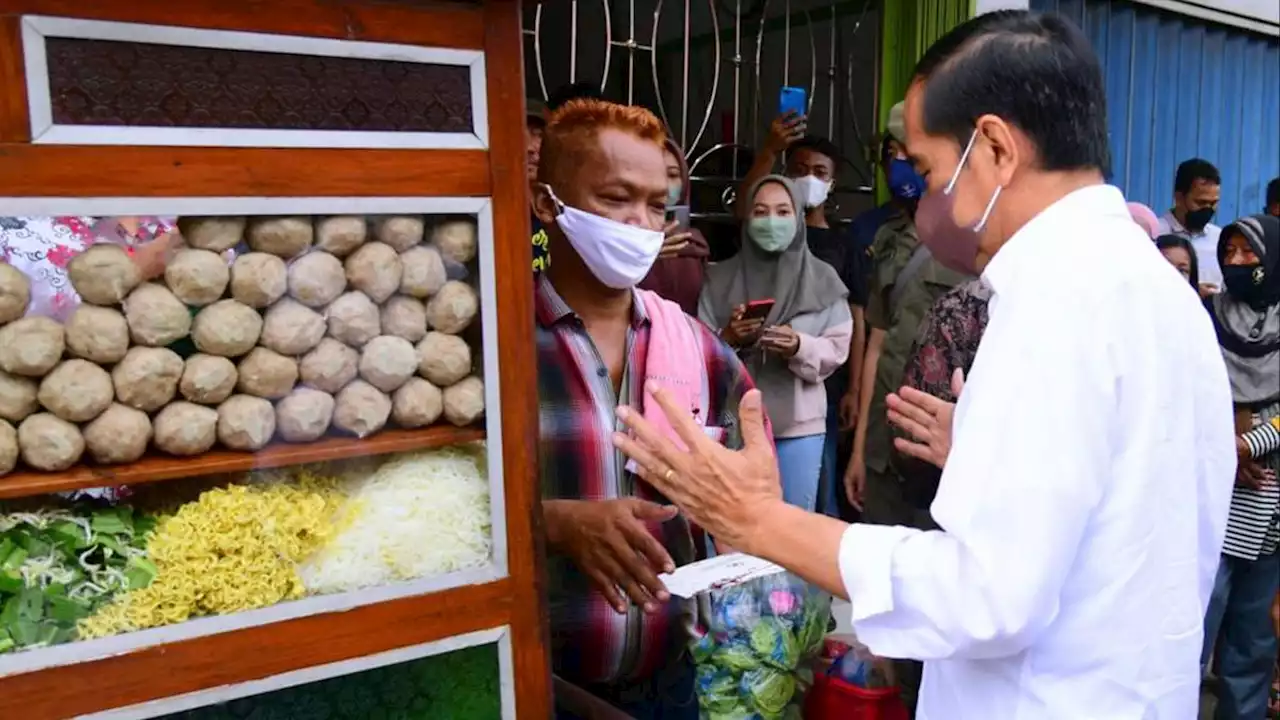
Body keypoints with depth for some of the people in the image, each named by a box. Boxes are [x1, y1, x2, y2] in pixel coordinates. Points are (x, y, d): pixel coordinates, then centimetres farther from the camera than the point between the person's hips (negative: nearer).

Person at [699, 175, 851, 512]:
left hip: (799, 424, 0)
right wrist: (727, 338, -18)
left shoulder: (822, 278, 2)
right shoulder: (721, 277, 4)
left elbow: (837, 349, -2)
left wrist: (800, 347, -20)